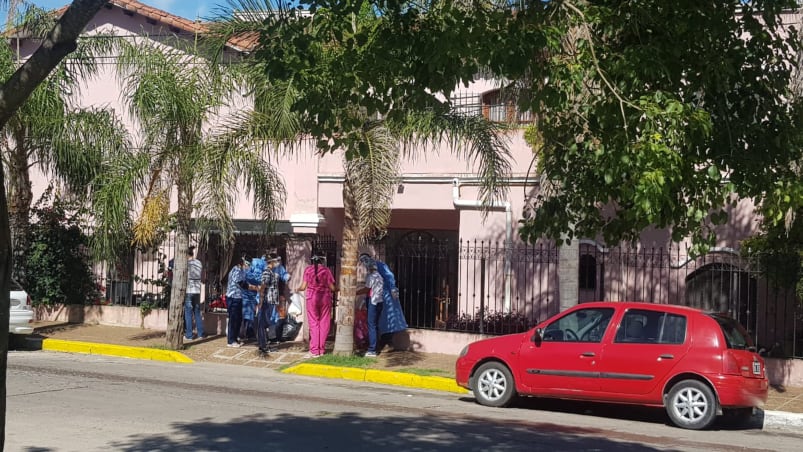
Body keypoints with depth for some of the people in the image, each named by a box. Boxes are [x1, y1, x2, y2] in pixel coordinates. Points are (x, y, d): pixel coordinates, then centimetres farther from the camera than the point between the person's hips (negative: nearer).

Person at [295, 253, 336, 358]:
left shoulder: (308, 269, 1)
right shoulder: (326, 270, 0)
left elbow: (303, 287, -1)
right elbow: (332, 287, -2)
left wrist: (298, 289, 20)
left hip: (312, 298, 0)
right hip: (325, 297, 0)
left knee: (313, 324, 3)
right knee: (324, 324, 6)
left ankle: (314, 350, 1)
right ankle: (321, 350, 7)